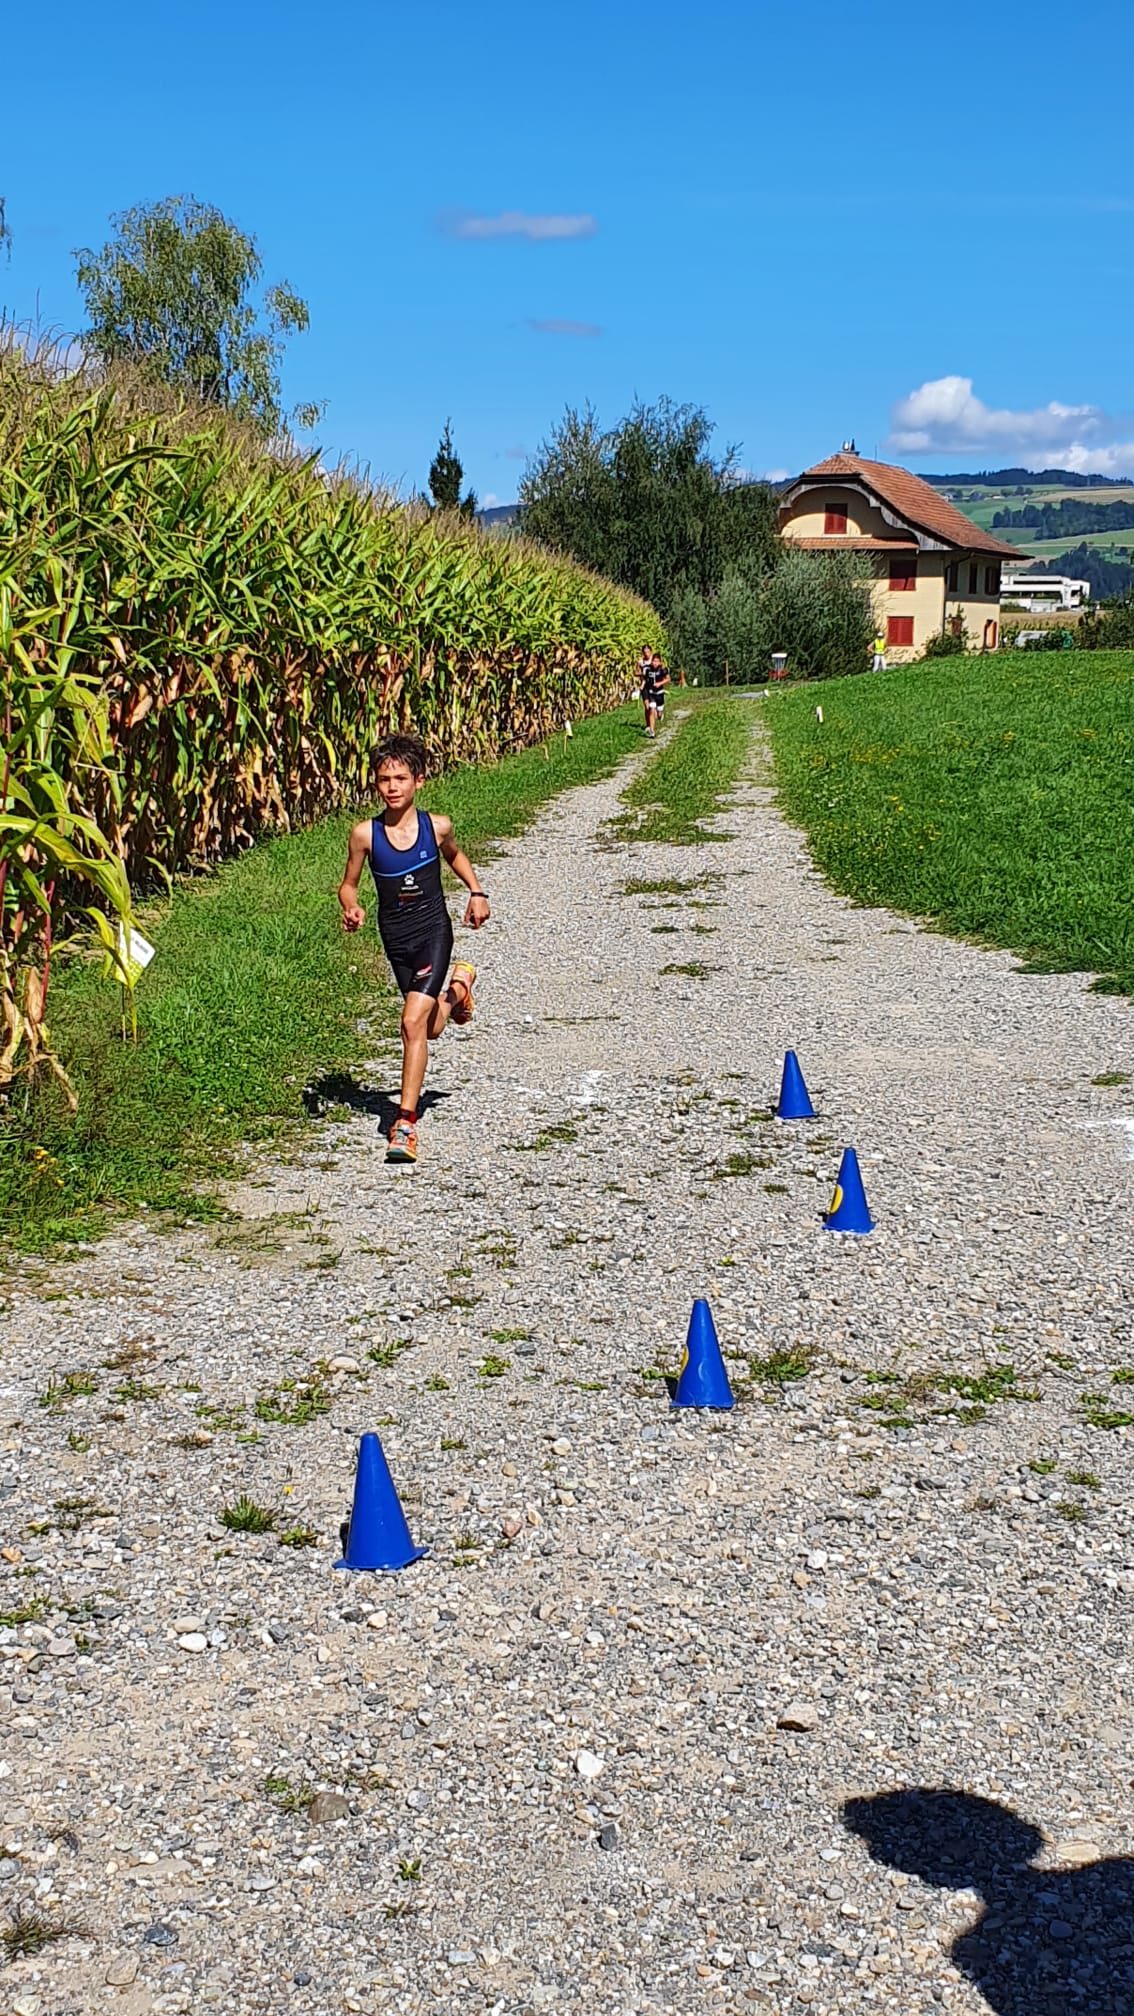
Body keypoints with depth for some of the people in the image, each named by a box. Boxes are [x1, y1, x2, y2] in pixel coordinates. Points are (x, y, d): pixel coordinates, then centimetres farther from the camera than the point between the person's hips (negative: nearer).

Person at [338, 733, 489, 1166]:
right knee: (431, 1029, 18)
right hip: (395, 939, 3)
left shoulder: (436, 826, -9)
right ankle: (457, 986, 54)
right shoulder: (365, 834, -10)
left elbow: (455, 856, 15)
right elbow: (349, 884, 2)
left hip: (433, 931, -3)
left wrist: (477, 892, 6)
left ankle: (405, 1123, -12)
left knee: (413, 1022, -18)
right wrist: (351, 910, -18)